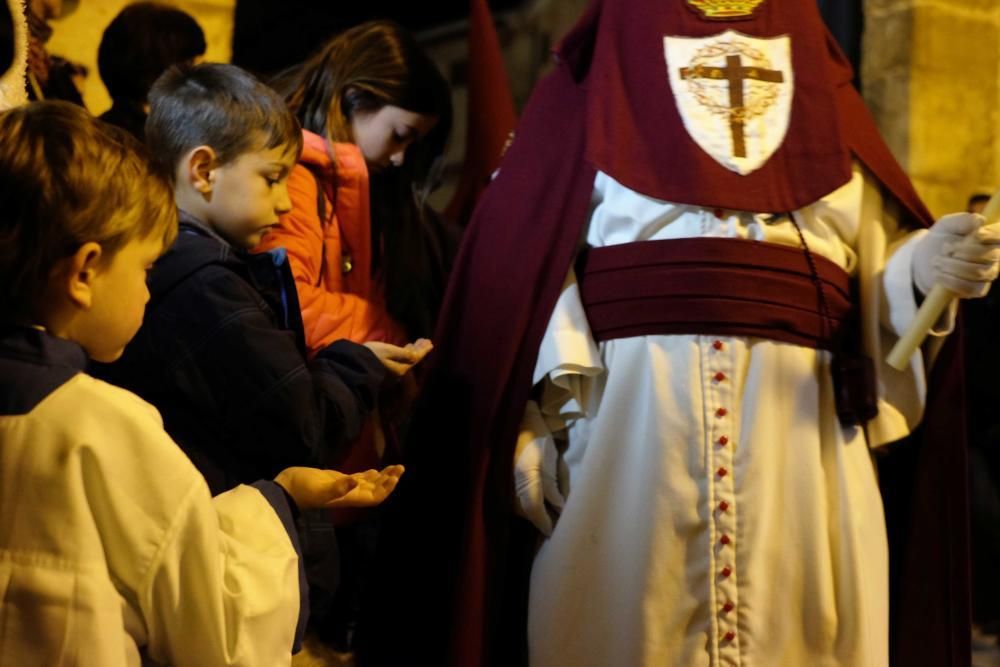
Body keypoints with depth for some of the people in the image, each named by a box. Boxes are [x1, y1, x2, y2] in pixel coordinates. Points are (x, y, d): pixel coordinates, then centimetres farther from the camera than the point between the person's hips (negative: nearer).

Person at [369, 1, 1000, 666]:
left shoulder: (827, 102, 19)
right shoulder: (590, 93, 12)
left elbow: (880, 288, 15)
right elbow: (525, 266, 1)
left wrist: (926, 269, -7)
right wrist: (530, 428, -10)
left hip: (800, 442, 2)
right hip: (625, 428, -2)